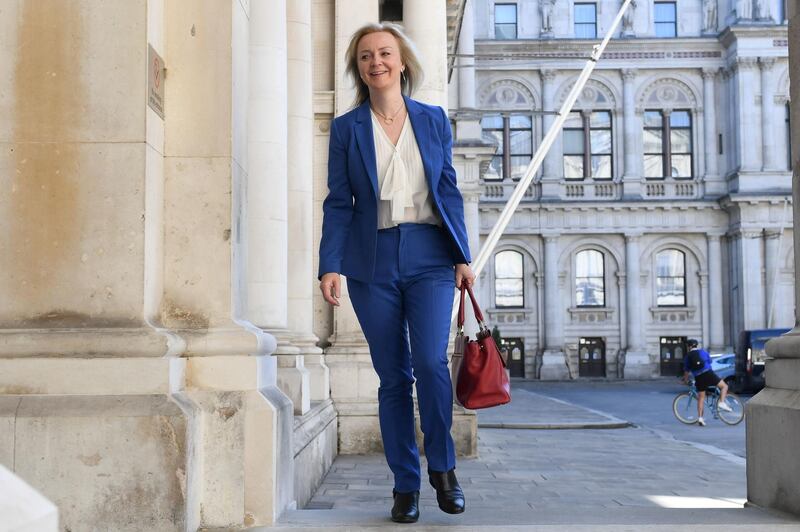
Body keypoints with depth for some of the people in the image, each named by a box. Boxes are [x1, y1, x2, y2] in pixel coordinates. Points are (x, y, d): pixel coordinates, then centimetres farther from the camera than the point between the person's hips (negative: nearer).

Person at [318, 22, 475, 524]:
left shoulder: (434, 120, 10)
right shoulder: (346, 128, 7)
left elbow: (449, 191, 10)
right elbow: (338, 202, 4)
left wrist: (463, 256, 4)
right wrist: (330, 267, -5)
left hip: (429, 257, 0)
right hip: (373, 262, 0)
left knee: (431, 362, -15)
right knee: (393, 376, 3)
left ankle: (443, 466, 7)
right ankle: (406, 484, 15)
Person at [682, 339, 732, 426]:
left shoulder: (687, 356, 11)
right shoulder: (703, 352, 12)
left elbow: (686, 370, 13)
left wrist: (685, 380, 28)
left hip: (698, 378, 2)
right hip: (708, 374, -2)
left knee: (701, 398, 8)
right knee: (724, 386, 12)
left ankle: (700, 417, 4)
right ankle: (722, 403, -7)